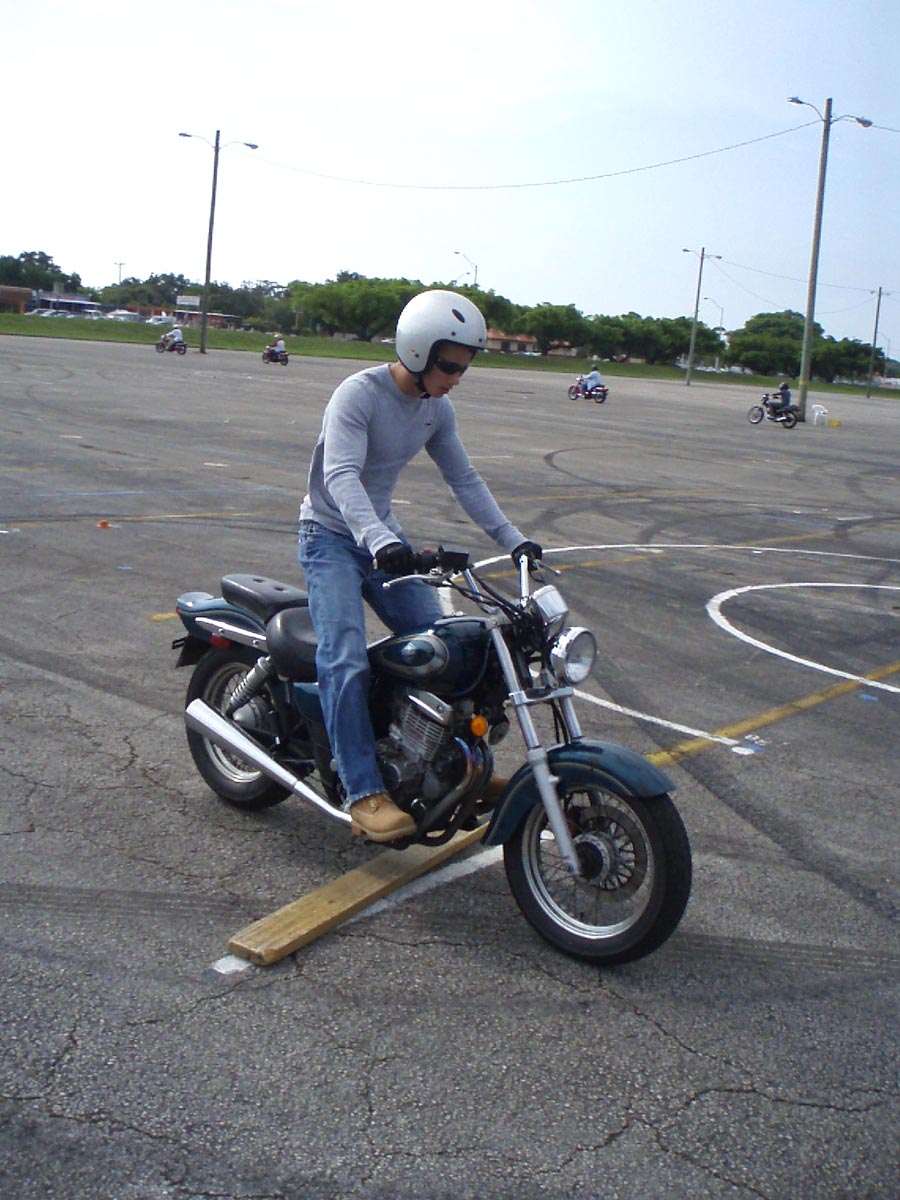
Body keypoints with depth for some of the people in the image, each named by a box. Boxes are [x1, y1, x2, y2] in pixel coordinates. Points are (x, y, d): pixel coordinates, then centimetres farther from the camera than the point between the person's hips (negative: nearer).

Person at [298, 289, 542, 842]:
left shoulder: (438, 409, 2)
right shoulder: (359, 393, -21)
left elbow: (464, 478, 10)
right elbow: (340, 475, -34)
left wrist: (512, 538, 2)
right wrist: (378, 539, -50)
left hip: (384, 532, 7)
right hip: (331, 536, -7)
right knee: (346, 660, -23)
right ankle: (365, 795, -23)